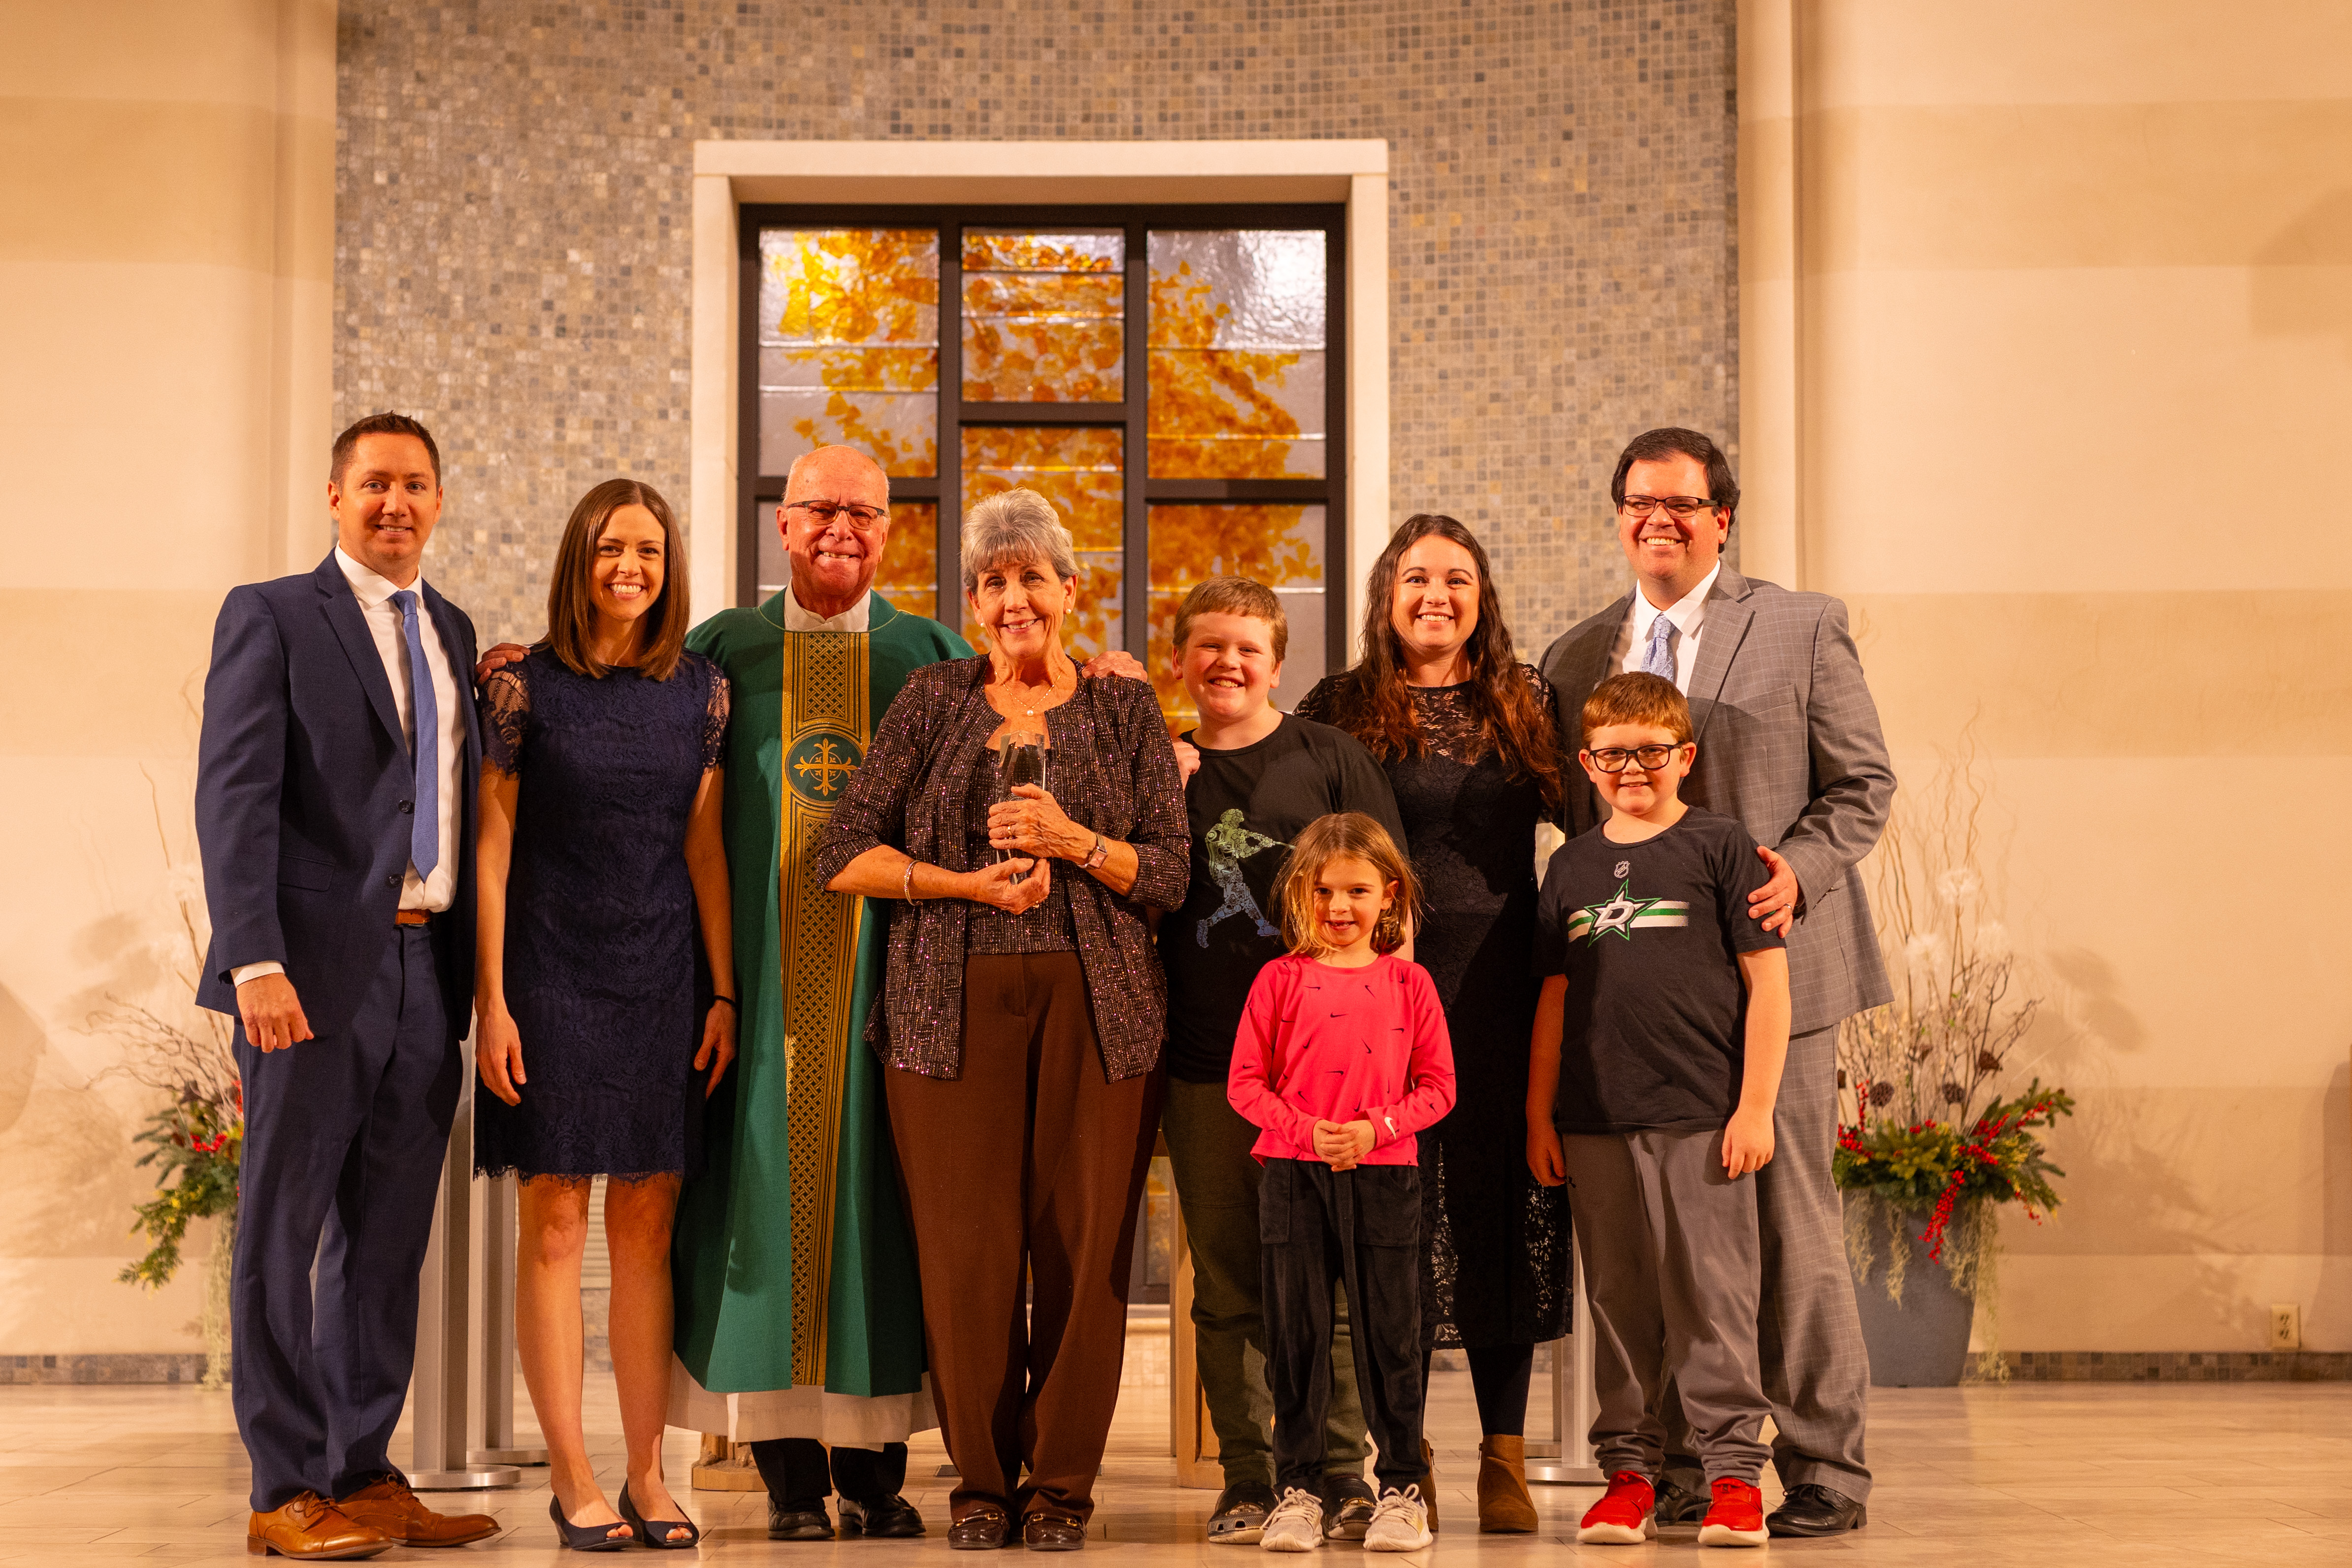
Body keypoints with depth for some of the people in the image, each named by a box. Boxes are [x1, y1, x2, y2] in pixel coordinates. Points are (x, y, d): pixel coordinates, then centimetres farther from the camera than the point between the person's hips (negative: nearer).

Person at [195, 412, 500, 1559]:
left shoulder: (450, 633, 18)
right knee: (283, 1230, 1)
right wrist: (255, 960, -18)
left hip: (429, 975, 6)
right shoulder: (270, 616, 0)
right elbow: (234, 797, -8)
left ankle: (363, 1473, 18)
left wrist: (483, 971, 9)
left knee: (388, 1239, 10)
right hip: (318, 972, -6)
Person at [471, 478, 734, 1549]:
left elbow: (705, 847, 8)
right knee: (554, 1220, -1)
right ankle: (572, 1476, 6)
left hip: (662, 983, 3)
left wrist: (723, 991, 4)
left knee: (647, 1224, 5)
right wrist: (491, 1000, -7)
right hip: (552, 976, -3)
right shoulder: (524, 686, -2)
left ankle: (648, 1474, 11)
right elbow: (491, 848, -2)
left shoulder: (701, 690, 6)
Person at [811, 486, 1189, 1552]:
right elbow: (843, 855, 4)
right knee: (967, 1244, -3)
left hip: (1096, 1004, 0)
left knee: (1084, 1240, -2)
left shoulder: (1125, 711, 10)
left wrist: (1073, 843, -11)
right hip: (956, 1004, 0)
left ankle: (1062, 1480, 9)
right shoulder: (934, 702, 10)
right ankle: (982, 1478, 10)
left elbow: (1171, 874, 5)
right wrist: (966, 883, -9)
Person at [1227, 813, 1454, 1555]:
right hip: (1294, 1176, 0)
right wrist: (1308, 1131, -12)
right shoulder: (1281, 980, 3)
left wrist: (1375, 1128, -11)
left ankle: (1402, 1487, 13)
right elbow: (1244, 1082, 2)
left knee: (1390, 1333, 3)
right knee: (1296, 1334, 4)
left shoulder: (1409, 983, 5)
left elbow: (1437, 1086, 4)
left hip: (1385, 1175, 0)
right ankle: (1297, 1489, 14)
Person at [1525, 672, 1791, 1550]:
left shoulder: (1719, 847, 1)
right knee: (1619, 1303, 9)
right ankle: (1629, 1472, 17)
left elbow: (1768, 982, -1)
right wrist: (1538, 1115, 11)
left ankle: (1734, 1473, 7)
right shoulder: (1573, 866, 13)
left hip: (1702, 1116, -4)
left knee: (1713, 1297, -2)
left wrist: (1756, 1107, -6)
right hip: (1596, 1124, 4)